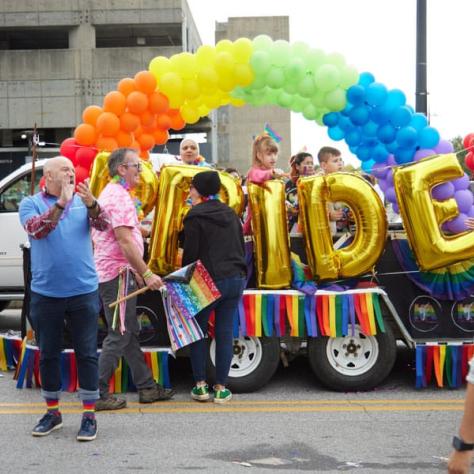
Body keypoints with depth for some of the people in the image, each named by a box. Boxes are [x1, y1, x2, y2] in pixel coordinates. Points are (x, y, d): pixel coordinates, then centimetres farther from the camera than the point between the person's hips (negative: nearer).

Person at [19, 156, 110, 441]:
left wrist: (91, 203, -28)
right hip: (45, 293, 0)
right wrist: (61, 203, -27)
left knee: (87, 354, 2)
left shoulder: (83, 201, 6)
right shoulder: (31, 203, 2)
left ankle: (89, 415, 10)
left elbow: (103, 225, -9)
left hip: (84, 292, 0)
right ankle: (53, 412, 25)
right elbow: (35, 230, -17)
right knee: (48, 354, 10)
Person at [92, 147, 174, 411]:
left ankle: (147, 387, 22)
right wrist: (147, 274, -20)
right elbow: (125, 242, -23)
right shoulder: (119, 197, -17)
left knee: (129, 332, 14)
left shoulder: (112, 193, 17)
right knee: (119, 335, -4)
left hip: (117, 272, 11)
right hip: (117, 274, -11)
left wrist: (134, 271, 20)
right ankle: (97, 394, 1)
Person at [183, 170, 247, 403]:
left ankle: (200, 385, 9)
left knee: (197, 330, 9)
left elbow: (191, 253, -8)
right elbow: (241, 247, 17)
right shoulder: (230, 213, 13)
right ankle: (221, 387, 10)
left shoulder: (196, 216, -8)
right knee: (225, 332, 7)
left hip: (209, 280, -5)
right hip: (236, 279, 6)